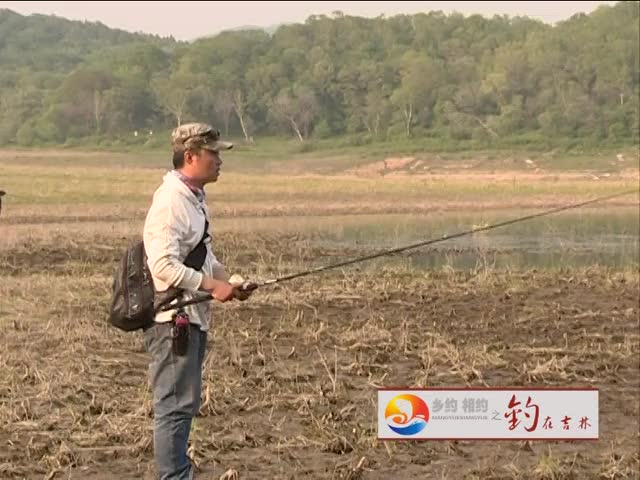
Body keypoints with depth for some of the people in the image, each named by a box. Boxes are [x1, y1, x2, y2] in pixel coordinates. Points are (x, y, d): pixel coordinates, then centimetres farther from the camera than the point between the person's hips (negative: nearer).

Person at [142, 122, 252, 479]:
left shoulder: (196, 198, 15)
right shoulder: (170, 202, -17)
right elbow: (164, 266, -25)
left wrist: (228, 279, 10)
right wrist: (212, 285, -22)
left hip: (193, 316, 11)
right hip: (172, 318, -10)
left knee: (186, 403, 17)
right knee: (175, 404, -6)